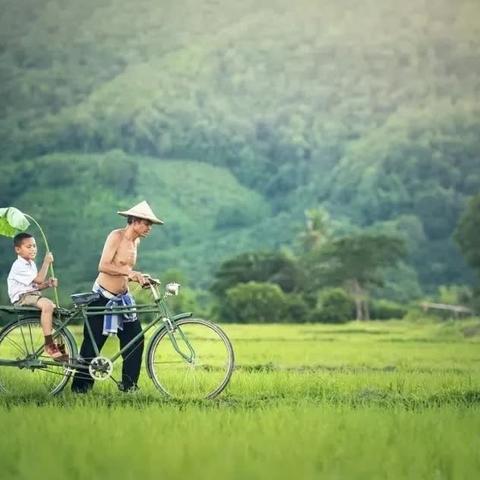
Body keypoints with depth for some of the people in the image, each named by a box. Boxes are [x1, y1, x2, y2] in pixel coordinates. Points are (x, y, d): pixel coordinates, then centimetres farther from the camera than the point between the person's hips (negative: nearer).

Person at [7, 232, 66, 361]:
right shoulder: (19, 266, -14)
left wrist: (48, 283, -2)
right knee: (47, 304, -33)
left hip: (33, 295, 10)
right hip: (22, 298, -10)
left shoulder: (31, 264, 18)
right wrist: (46, 262, -14)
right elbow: (39, 279, -20)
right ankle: (49, 345, -31)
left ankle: (59, 346, 9)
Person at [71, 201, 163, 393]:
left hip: (122, 298, 7)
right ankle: (80, 385, 10)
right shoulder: (116, 236, -14)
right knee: (92, 344, 0)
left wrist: (141, 278, 2)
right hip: (103, 298, -7)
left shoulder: (136, 241, 10)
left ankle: (128, 383, 8)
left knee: (136, 339, -2)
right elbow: (103, 266, -25)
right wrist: (129, 272, -34)